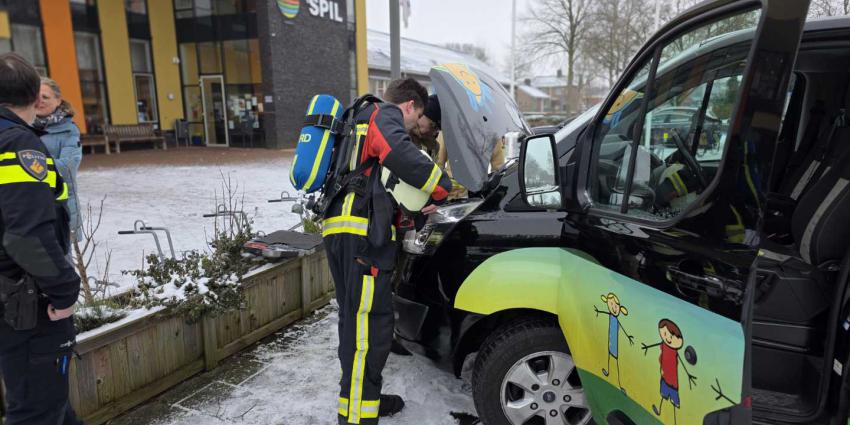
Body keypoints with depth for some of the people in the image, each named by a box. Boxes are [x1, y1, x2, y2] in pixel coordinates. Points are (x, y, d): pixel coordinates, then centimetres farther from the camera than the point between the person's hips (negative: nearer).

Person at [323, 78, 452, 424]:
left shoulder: (363, 126, 34)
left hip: (342, 230, 10)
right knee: (370, 326, -10)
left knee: (357, 321, 17)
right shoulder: (386, 116, 4)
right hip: (360, 234, -10)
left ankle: (363, 397, 30)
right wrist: (442, 186, -7)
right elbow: (401, 155, -20)